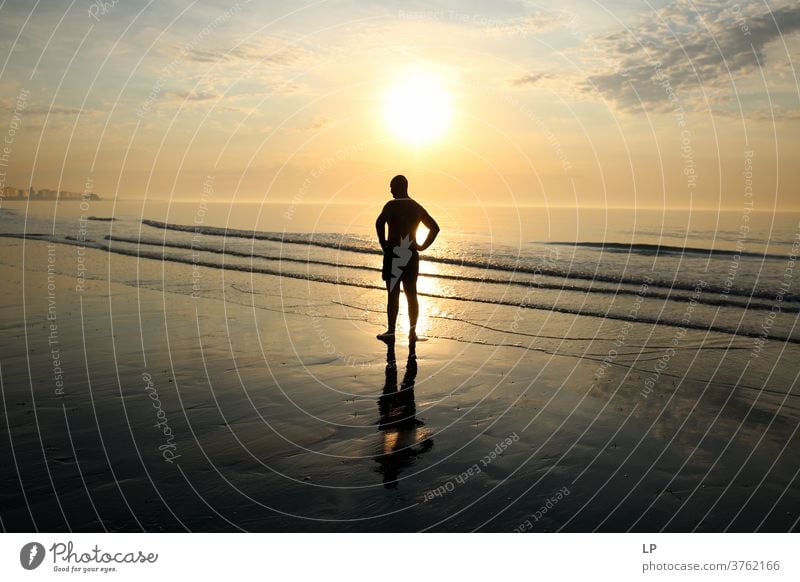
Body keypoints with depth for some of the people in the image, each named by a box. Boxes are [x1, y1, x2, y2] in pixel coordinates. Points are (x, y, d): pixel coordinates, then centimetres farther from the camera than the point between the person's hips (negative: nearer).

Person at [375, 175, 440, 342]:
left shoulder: (392, 205, -9)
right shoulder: (417, 207, 11)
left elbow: (380, 222, -26)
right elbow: (435, 227, 13)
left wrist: (383, 243, -13)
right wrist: (423, 246, 10)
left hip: (394, 254, -5)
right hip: (411, 255, 6)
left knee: (393, 294, -1)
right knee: (411, 295, 11)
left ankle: (391, 331, 1)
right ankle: (412, 331, 14)